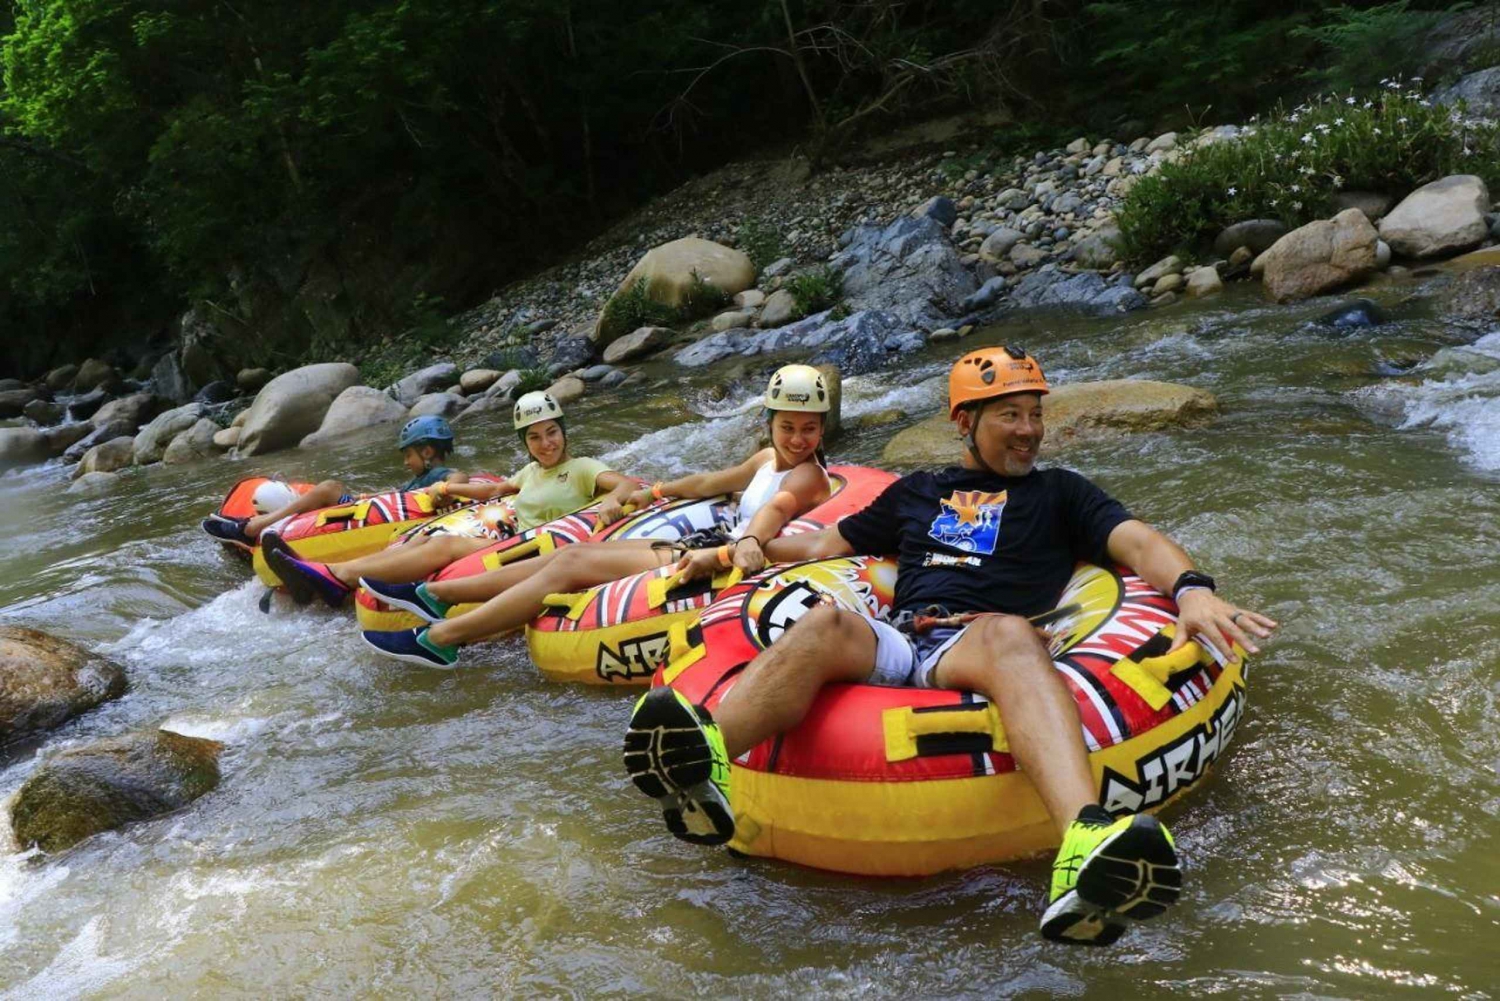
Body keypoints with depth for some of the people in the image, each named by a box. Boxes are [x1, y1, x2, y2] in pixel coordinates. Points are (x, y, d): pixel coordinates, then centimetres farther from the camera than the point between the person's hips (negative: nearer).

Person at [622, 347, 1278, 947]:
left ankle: (1086, 854, -67)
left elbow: (1138, 543, 9)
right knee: (824, 623, -32)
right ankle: (703, 772, -62)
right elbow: (824, 545, 42)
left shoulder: (1058, 493, 26)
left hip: (980, 651, -2)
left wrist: (1191, 589, -11)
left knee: (1006, 631, -39)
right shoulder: (915, 492, 33)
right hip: (893, 646, 2)